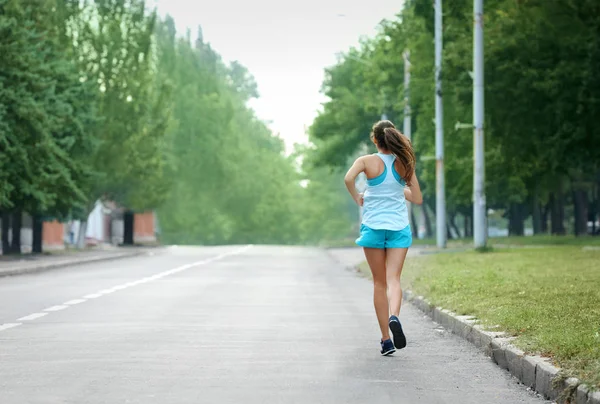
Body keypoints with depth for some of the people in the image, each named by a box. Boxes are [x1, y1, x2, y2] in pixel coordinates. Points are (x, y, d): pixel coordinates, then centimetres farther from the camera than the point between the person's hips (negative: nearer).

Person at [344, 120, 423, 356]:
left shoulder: (367, 161, -6)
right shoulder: (404, 164, 1)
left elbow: (348, 178, -25)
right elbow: (417, 199, 6)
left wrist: (357, 199, -7)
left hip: (373, 226, -1)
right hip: (399, 227, 1)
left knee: (379, 282, 9)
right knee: (393, 279, -3)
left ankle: (386, 339, 9)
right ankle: (394, 316, -34)